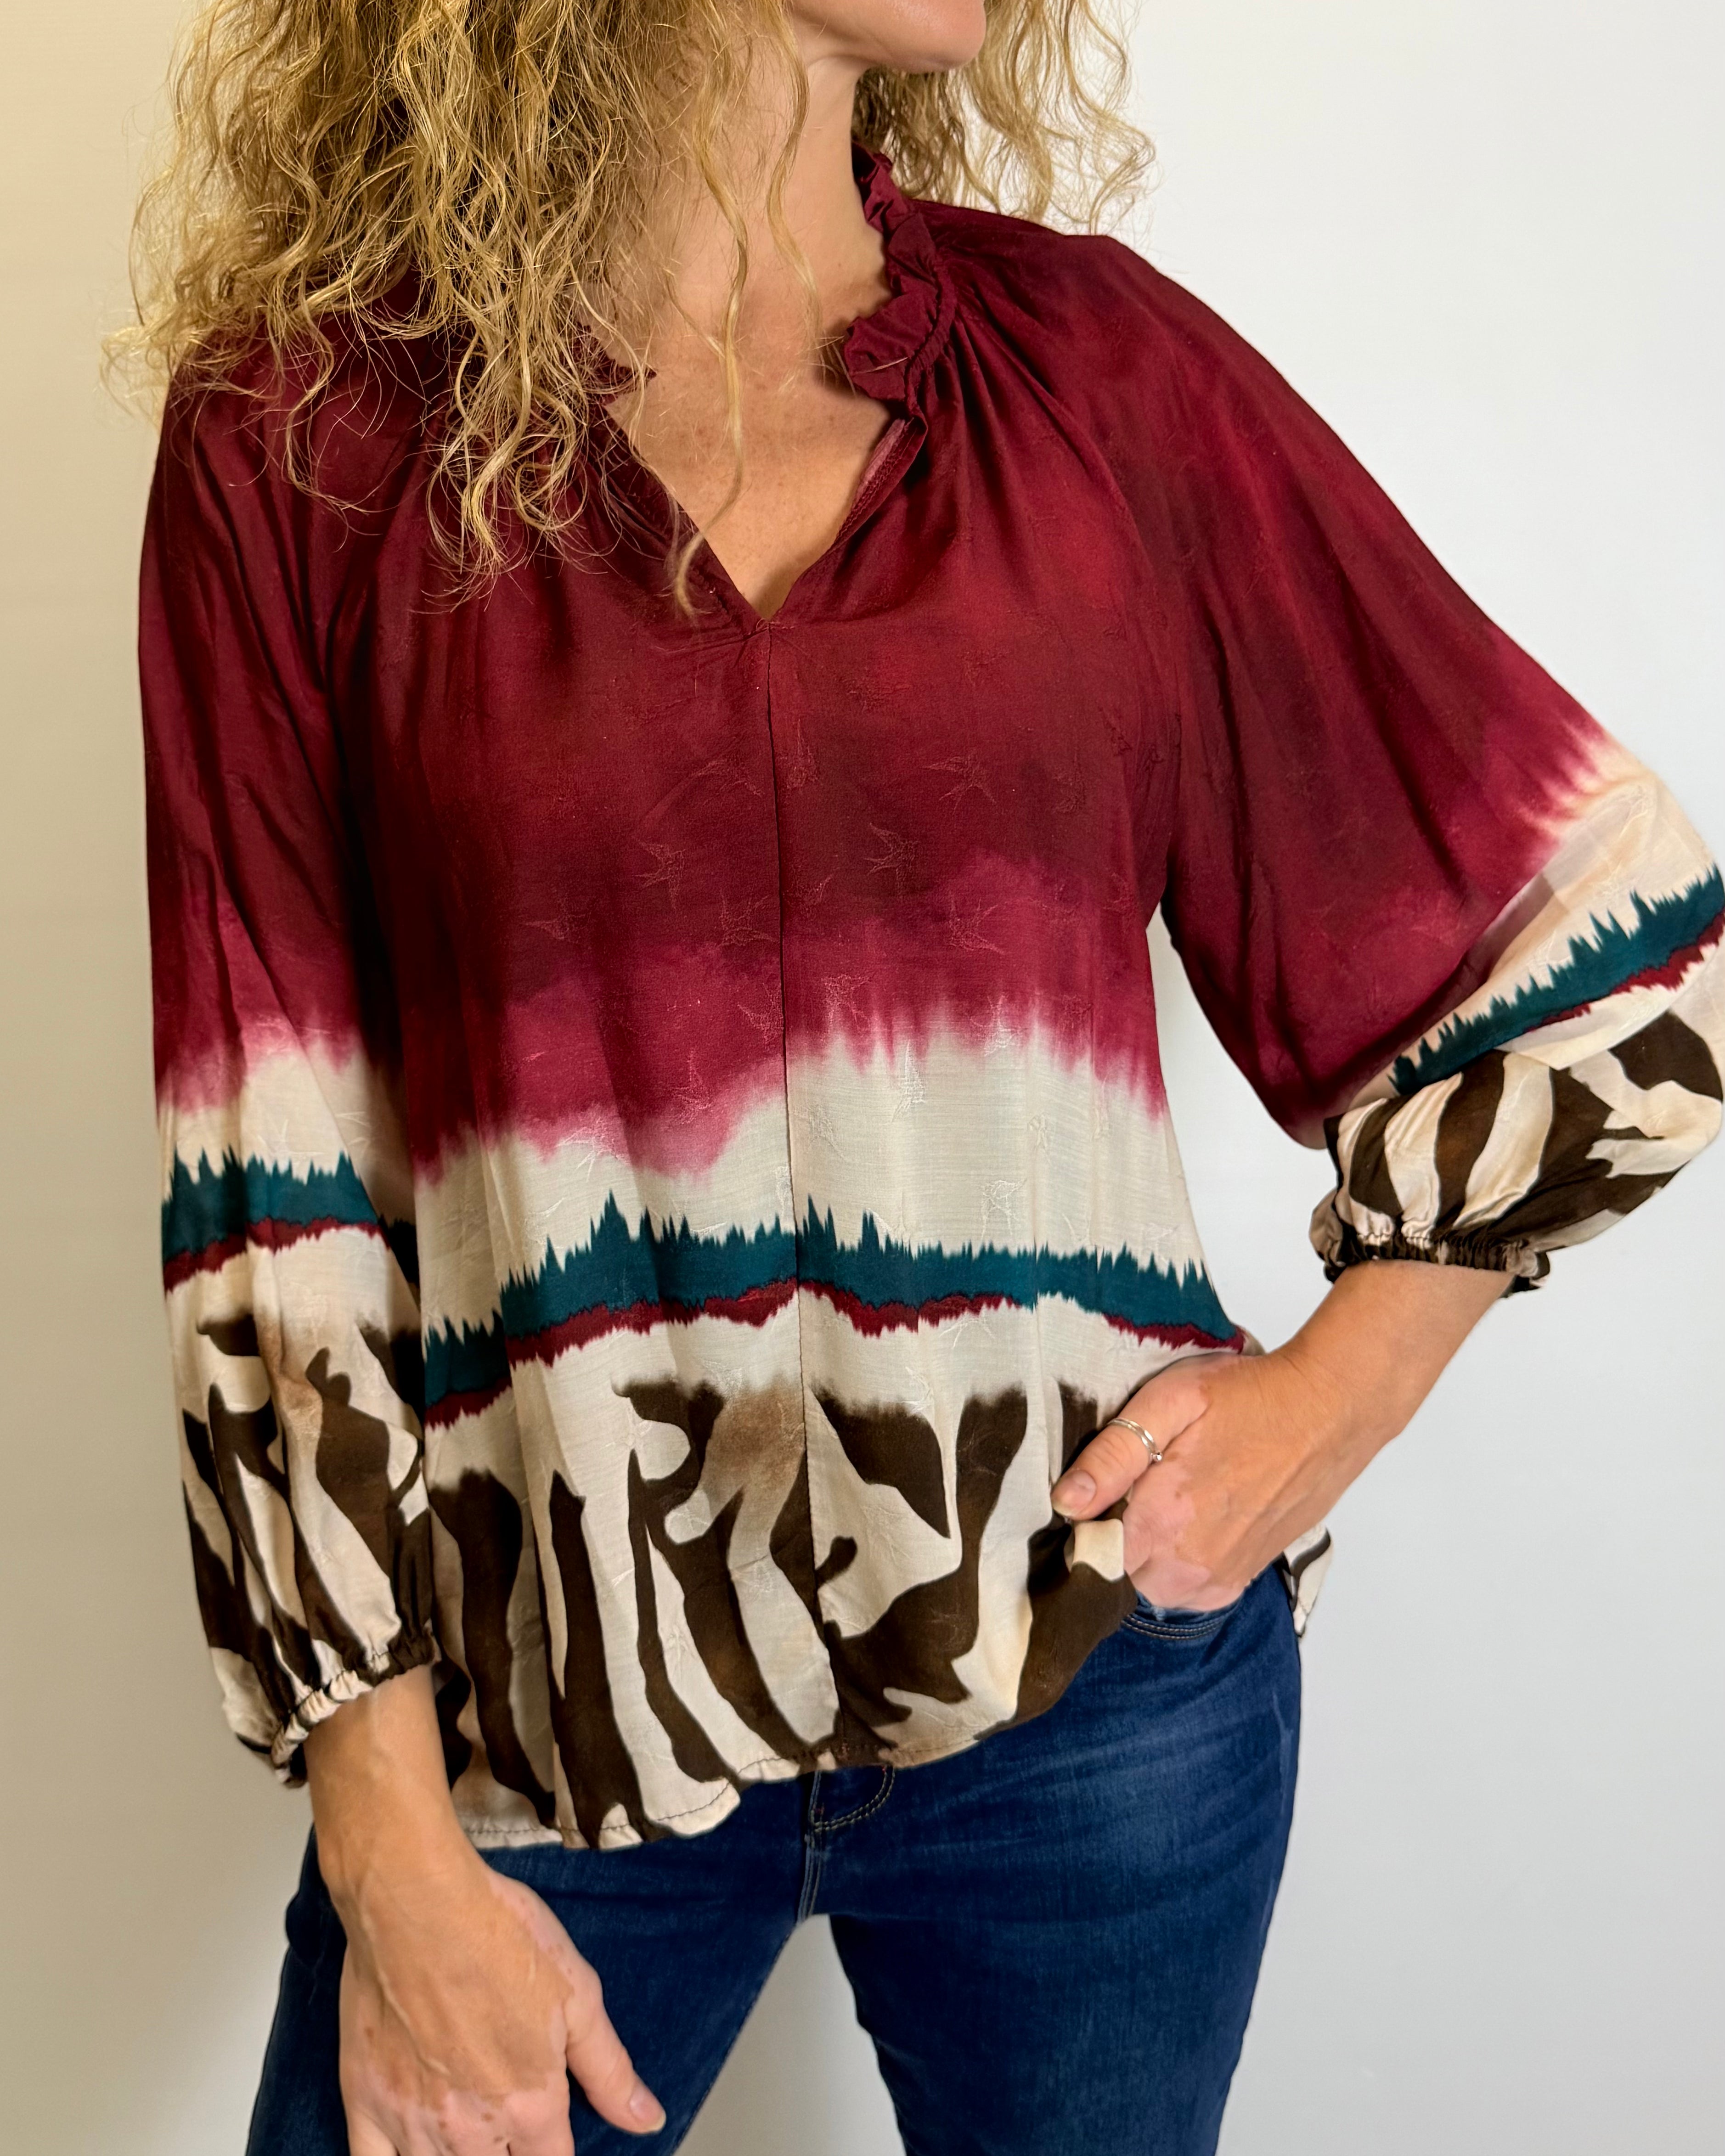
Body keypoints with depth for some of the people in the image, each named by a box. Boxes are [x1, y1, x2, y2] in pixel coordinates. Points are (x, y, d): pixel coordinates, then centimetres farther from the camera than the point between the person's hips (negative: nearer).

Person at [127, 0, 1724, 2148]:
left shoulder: (1091, 362, -1)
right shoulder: (307, 437, -6)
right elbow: (268, 1210, -6)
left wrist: (1332, 1396, -2)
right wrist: (392, 1860, -6)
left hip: (1094, 1656, 2)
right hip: (539, 1714, -1)